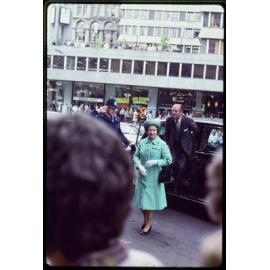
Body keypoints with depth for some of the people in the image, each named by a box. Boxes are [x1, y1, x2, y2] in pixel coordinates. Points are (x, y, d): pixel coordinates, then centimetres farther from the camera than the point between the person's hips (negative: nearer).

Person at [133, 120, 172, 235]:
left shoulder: (162, 144, -6)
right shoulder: (142, 142, 4)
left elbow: (169, 160, -8)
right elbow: (135, 156, 7)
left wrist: (155, 162, -18)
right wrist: (139, 166, -10)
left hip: (154, 177, -3)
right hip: (142, 175, 3)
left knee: (151, 199, 1)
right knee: (142, 198, 10)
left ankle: (148, 225, 12)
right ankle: (145, 220, 30)